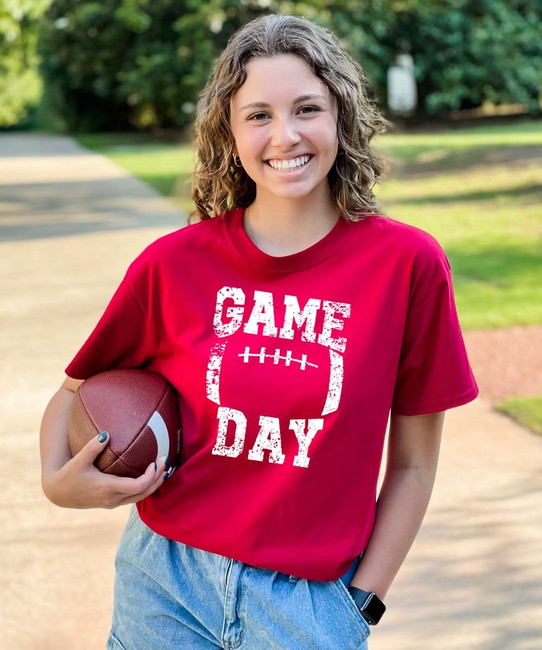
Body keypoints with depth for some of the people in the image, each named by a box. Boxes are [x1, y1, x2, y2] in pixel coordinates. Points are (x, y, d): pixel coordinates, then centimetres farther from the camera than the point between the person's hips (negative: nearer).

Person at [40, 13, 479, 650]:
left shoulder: (407, 263, -8)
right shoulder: (173, 263, -5)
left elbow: (412, 462, -1)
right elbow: (77, 393, 8)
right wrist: (58, 482, -10)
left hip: (311, 598, -1)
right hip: (165, 582, 1)